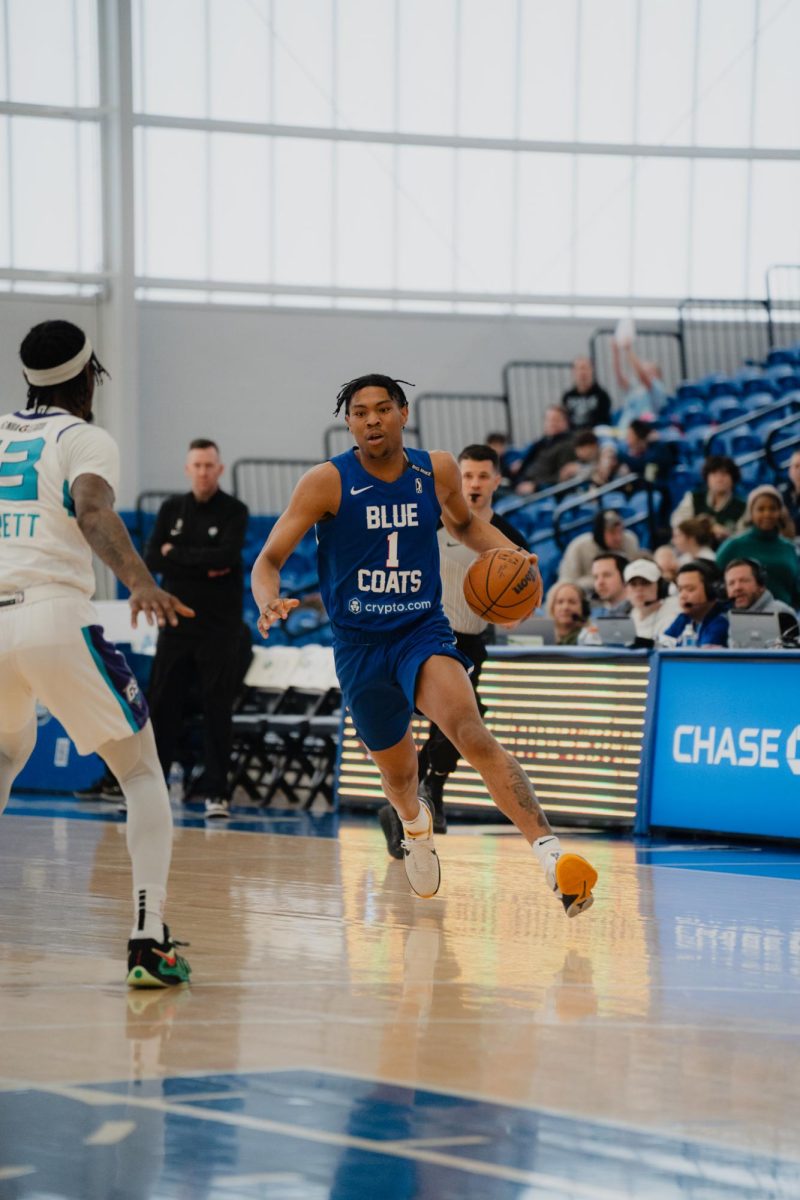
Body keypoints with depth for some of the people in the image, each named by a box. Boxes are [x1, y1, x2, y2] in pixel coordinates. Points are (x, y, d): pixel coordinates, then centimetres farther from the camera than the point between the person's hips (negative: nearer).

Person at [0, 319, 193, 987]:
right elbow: (93, 511, -19)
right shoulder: (86, 439, 3)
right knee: (143, 772, 8)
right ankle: (149, 940, -9)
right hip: (56, 617, -5)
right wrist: (139, 581, -32)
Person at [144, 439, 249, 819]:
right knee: (163, 704, 3)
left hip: (220, 625, -3)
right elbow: (151, 559, -3)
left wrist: (177, 554, -10)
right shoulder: (171, 509, 8)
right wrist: (202, 568, -13)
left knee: (217, 709, -2)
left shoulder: (234, 511, -2)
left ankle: (216, 791, 2)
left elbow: (226, 556, -19)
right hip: (177, 620, 3)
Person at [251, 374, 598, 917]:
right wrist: (270, 602, -33)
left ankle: (550, 852, -38)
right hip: (360, 645, 1)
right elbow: (269, 559, -11)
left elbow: (464, 523, 20)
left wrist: (508, 554, 0)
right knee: (398, 773, 16)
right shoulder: (328, 482, -10)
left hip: (424, 632, 0)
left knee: (470, 731, -28)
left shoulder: (437, 469, -2)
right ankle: (415, 822, 55)